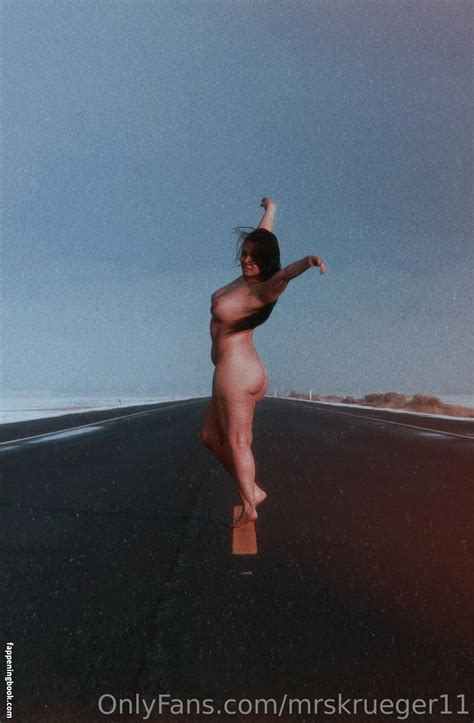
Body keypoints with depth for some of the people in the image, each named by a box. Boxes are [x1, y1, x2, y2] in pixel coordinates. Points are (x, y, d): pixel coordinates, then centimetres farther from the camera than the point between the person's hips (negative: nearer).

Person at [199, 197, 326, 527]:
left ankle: (249, 508, 12)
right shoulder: (248, 277, 6)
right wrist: (270, 209, 40)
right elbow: (264, 235, 24)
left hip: (235, 371, -10)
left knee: (236, 441, 0)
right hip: (242, 370, 10)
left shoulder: (261, 291, -17)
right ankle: (252, 489, 21)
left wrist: (308, 261, -61)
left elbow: (284, 274, -40)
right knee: (210, 435, 17)